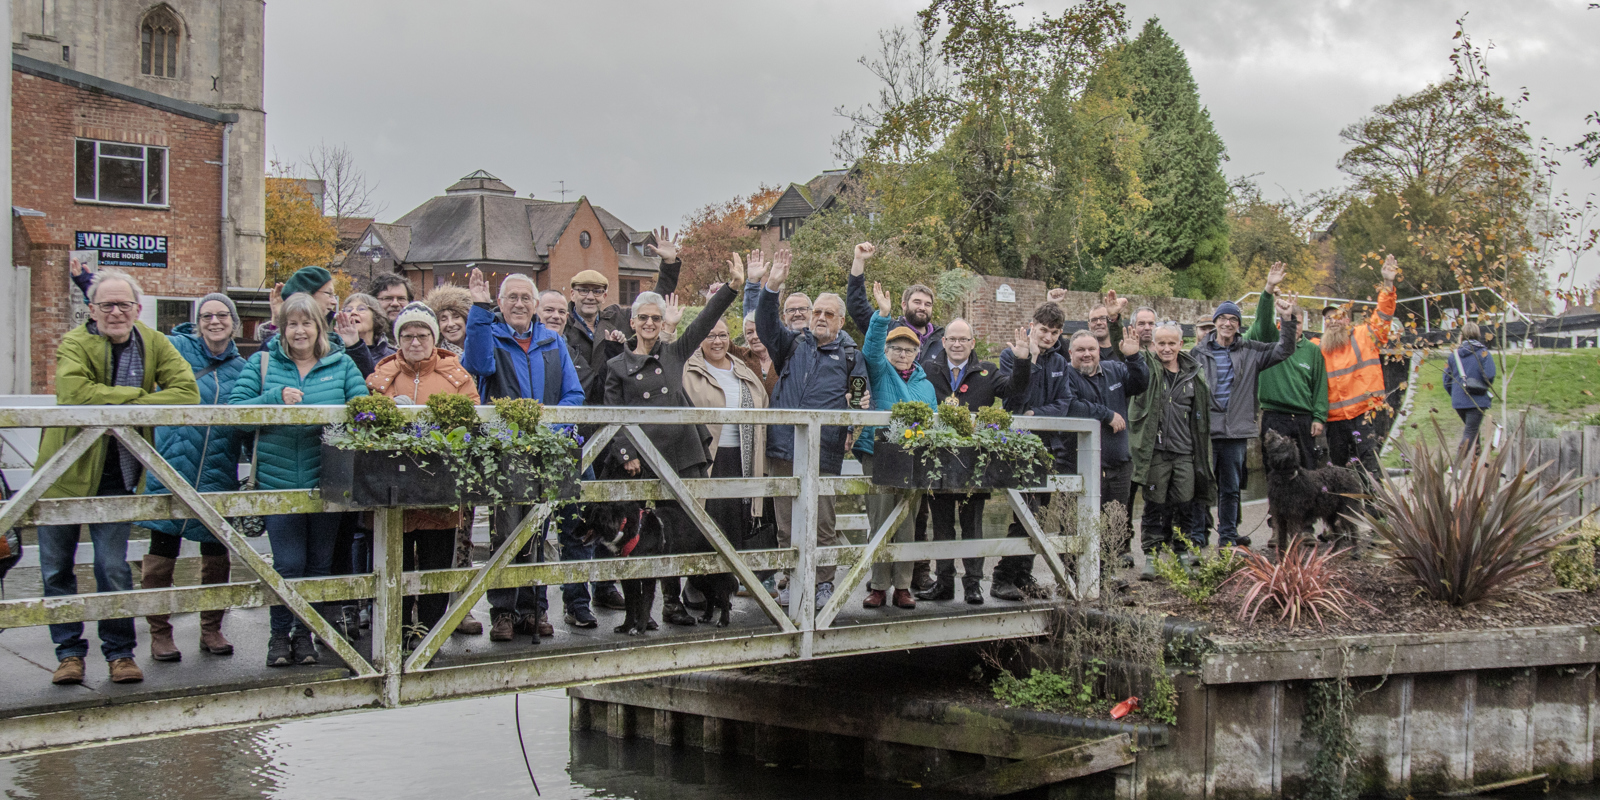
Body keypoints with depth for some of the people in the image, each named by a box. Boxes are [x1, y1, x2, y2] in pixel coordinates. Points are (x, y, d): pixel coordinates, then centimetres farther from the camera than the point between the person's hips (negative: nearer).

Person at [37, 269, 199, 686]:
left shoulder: (154, 344, -1)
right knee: (57, 568, 7)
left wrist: (130, 407, -22)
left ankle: (120, 652, 13)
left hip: (116, 475, 1)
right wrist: (138, 394, -25)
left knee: (113, 567, 0)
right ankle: (69, 652, 20)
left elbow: (187, 392, -14)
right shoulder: (74, 344, -11)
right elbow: (73, 390, -31)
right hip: (65, 468, -1)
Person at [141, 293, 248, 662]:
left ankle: (212, 629, 23)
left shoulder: (240, 367, 10)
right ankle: (160, 632, 12)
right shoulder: (176, 348, 1)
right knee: (162, 553, 0)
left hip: (219, 476, 3)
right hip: (172, 466, -3)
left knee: (216, 555, 9)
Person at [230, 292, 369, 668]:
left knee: (320, 562, 8)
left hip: (326, 479, 2)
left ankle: (306, 633, 23)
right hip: (279, 478, -2)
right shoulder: (262, 363, 5)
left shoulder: (342, 365, 7)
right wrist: (277, 399, -17)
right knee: (288, 562, -4)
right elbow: (235, 409, -3)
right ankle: (279, 634, 13)